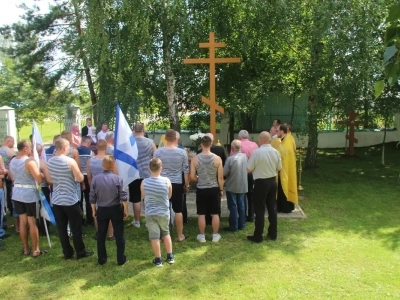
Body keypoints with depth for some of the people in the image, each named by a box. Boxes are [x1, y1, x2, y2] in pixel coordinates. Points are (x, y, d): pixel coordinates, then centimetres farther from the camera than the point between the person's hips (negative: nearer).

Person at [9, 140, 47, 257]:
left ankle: (26, 249, 23)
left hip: (16, 193, 7)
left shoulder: (12, 161, 7)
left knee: (22, 221, 14)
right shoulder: (30, 161, -18)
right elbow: (39, 180, -20)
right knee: (32, 222, 2)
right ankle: (35, 250, 10)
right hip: (29, 194, -7)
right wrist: (42, 174, -1)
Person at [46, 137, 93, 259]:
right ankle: (81, 252, 16)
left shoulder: (49, 162, 1)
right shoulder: (70, 161, -16)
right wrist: (73, 175, 6)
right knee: (76, 228, 6)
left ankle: (67, 253, 22)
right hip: (70, 200, -5)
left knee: (61, 228, 11)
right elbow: (80, 179, -14)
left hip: (56, 200, 6)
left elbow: (49, 180, 10)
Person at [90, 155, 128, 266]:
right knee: (119, 235, 8)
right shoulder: (117, 178, -11)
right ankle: (121, 259, 15)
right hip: (116, 209, -2)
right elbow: (123, 197, -10)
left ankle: (101, 259, 24)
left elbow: (92, 197, -2)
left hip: (101, 210, 2)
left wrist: (94, 210, 11)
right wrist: (125, 210, 1)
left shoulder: (95, 178, -7)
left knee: (101, 235, 15)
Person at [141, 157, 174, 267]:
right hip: (164, 212, 1)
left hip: (150, 213, 0)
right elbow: (169, 196, -1)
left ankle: (158, 260, 21)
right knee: (166, 233, 21)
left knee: (154, 236, 11)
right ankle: (170, 256, 28)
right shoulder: (166, 181, -17)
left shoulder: (144, 182, -15)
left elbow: (143, 197, 2)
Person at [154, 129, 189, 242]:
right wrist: (186, 185, 11)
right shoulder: (182, 152, -6)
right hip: (177, 184, 0)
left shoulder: (158, 152, -6)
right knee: (178, 211, 9)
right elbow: (186, 170, 0)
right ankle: (180, 235, 17)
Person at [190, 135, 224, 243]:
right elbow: (220, 177, -5)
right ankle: (215, 235, 20)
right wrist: (221, 189, 8)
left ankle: (201, 236, 18)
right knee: (215, 214, 11)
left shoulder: (195, 159, -7)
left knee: (201, 214, 9)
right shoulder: (217, 158, -8)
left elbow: (192, 177, -5)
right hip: (214, 189, 0)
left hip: (201, 189, 0)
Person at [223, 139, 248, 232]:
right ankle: (241, 224, 23)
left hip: (232, 186, -5)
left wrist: (230, 173, 5)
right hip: (243, 185, 5)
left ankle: (234, 226, 10)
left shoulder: (230, 159, -21)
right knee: (241, 205, 15)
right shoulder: (245, 156, -4)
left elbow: (224, 173, -16)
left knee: (233, 207, 4)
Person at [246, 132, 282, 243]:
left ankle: (258, 236, 10)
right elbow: (279, 168, 10)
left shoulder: (256, 152, -17)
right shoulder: (276, 152, 1)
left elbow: (248, 169, -13)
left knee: (260, 209, 2)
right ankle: (273, 234, 24)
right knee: (272, 208, 14)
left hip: (261, 182, -5)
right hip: (272, 181, 6)